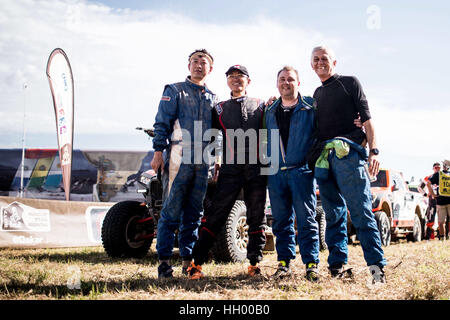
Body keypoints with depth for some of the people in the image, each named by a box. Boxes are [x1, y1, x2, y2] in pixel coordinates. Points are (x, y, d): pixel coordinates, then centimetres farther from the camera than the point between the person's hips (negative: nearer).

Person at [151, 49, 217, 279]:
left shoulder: (212, 98, 20)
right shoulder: (174, 91, 7)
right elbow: (162, 123, 0)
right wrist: (158, 151, -9)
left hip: (202, 162, 5)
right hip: (178, 158, -5)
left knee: (194, 214, 7)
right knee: (171, 211, -7)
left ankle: (188, 260, 13)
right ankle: (164, 260, -2)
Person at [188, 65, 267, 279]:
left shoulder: (260, 106, 15)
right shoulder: (220, 109, 17)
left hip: (256, 168, 1)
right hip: (230, 169, -1)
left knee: (257, 217, 5)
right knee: (216, 214, -6)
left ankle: (254, 263, 15)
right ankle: (197, 262, -4)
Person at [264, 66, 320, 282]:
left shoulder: (310, 107, 4)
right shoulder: (270, 112, 16)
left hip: (301, 170, -4)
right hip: (276, 173, 4)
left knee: (306, 219, -5)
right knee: (281, 221, 5)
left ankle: (311, 264, -1)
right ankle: (284, 263, 11)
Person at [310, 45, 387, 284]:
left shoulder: (349, 83, 10)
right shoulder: (316, 94, 25)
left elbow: (366, 119, 2)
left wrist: (373, 151, -9)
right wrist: (315, 156, 13)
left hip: (348, 154, -5)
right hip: (323, 158, 6)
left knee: (360, 210, -11)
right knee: (333, 214, 4)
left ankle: (376, 265, -11)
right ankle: (337, 266, 6)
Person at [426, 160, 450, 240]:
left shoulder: (437, 174, 2)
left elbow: (428, 183, -11)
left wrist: (432, 194, -5)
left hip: (441, 201, -1)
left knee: (441, 222, 5)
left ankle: (442, 238, 5)